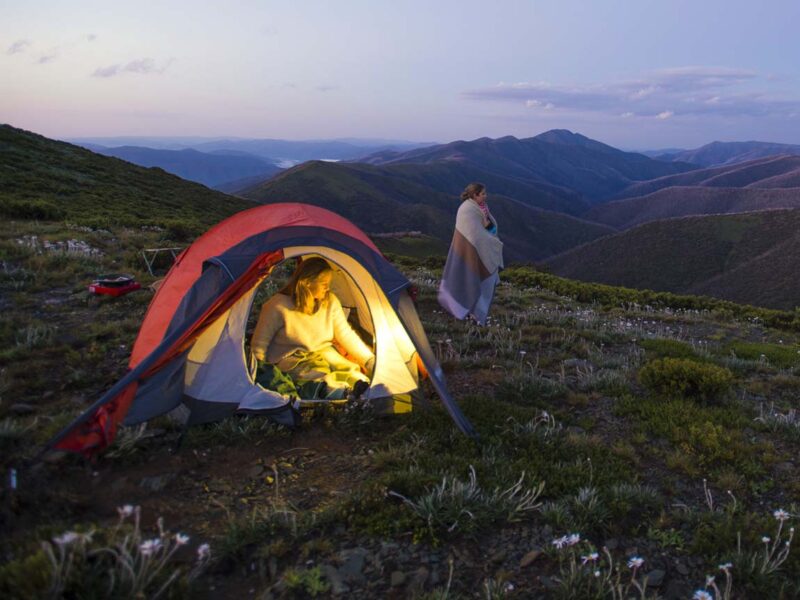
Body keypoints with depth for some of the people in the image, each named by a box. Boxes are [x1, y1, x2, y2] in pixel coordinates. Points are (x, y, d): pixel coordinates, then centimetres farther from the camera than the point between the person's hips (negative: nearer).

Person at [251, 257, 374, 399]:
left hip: (324, 352, 5)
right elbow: (260, 342, -4)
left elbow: (346, 335, 7)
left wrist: (370, 360, 1)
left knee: (349, 369, -26)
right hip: (290, 359, -5)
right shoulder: (278, 306, -14)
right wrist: (259, 371, -12)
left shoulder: (331, 302, 1)